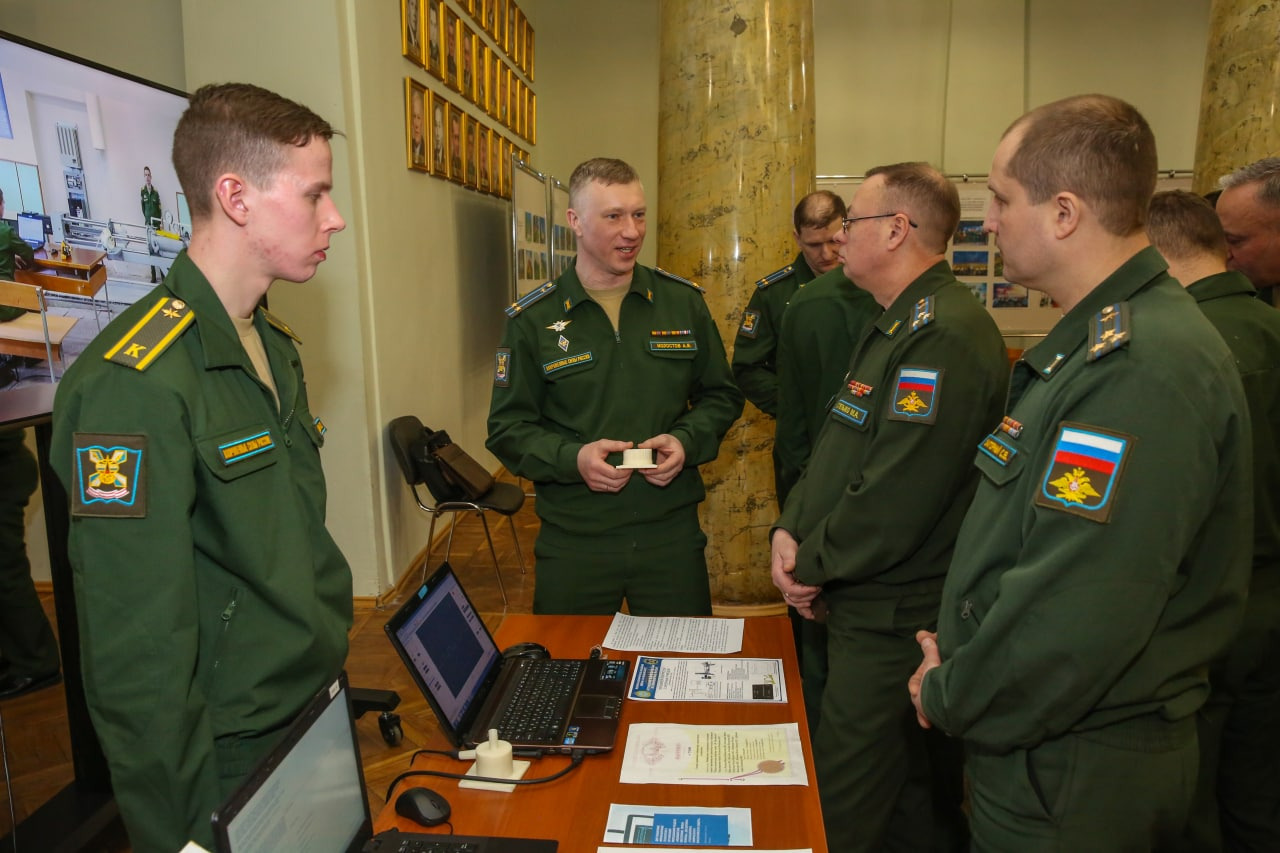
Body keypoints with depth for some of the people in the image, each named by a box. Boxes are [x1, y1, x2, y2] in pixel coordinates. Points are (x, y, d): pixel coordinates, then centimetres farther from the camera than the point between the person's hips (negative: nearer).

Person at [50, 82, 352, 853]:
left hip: (319, 721, 8)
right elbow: (139, 651, -22)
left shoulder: (275, 346, 5)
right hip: (234, 762, -7)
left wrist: (338, 674, 13)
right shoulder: (133, 383, -24)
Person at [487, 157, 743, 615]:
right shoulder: (532, 319, -3)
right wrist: (572, 458, -19)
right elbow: (508, 428, -1)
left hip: (672, 531, 2)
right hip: (573, 540, -1)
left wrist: (687, 440, -10)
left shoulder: (684, 302, 2)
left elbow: (721, 395, 11)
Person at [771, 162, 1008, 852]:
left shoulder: (943, 337, -23)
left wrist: (810, 566, -12)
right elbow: (837, 446, 15)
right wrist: (790, 528, 1)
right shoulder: (894, 325, 12)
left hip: (893, 624, -10)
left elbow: (893, 500, -27)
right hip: (865, 606, 10)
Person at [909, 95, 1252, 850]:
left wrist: (949, 699, -14)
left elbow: (1078, 613, -31)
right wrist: (957, 668, 5)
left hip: (1074, 777, -8)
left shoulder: (1143, 370, -27)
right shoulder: (1097, 341, 7)